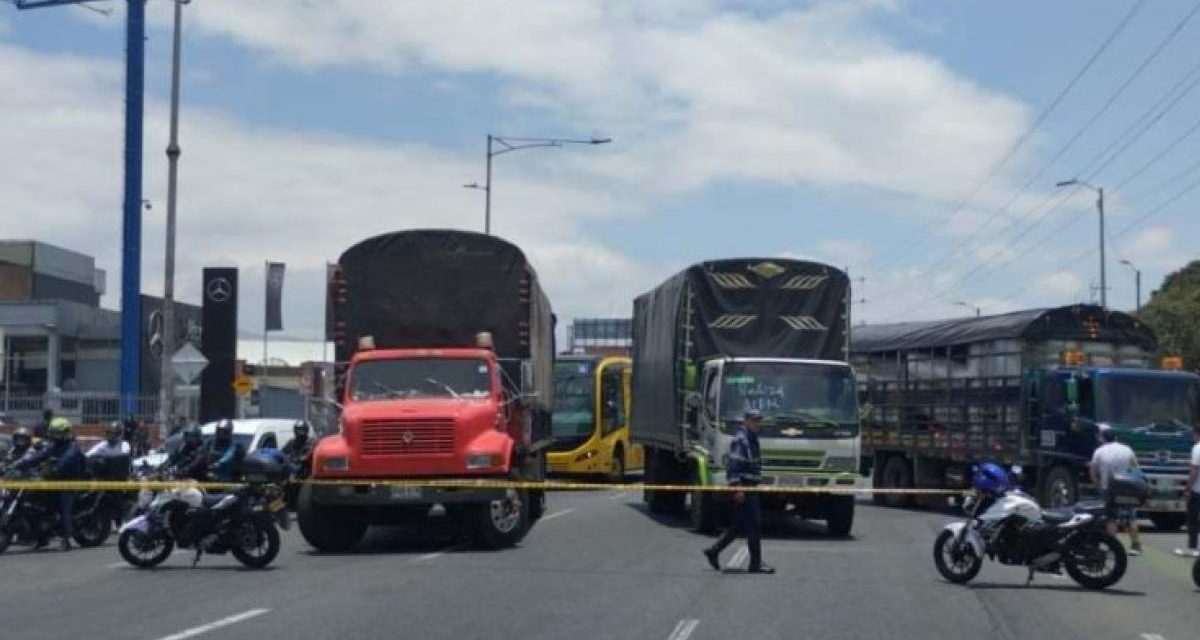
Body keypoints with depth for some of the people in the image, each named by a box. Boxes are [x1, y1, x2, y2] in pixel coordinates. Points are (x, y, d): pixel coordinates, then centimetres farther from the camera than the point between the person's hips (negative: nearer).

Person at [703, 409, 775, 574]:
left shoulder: (752, 439, 17)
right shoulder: (740, 440, -14)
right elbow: (733, 465, -21)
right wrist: (737, 488, -25)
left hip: (750, 488, 10)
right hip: (743, 489, -10)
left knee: (739, 524, 13)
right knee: (754, 525, -8)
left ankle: (713, 551, 20)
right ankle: (756, 563, -4)